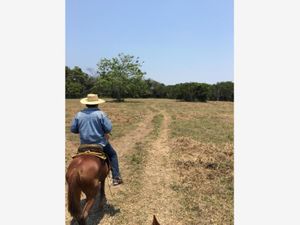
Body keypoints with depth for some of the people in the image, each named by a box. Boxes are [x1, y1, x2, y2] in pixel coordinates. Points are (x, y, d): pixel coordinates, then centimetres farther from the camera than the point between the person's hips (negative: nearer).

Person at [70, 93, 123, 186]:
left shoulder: (79, 115, 0)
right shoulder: (101, 114, -12)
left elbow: (73, 129, 5)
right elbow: (108, 128, -16)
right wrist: (105, 133, 5)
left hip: (85, 145, 3)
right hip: (100, 143, -3)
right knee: (113, 155, 17)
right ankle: (116, 178, 14)